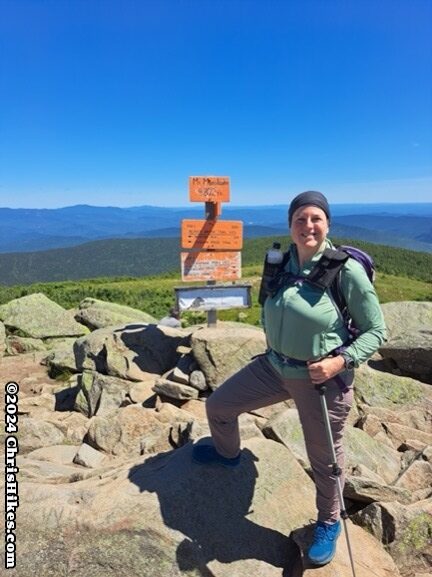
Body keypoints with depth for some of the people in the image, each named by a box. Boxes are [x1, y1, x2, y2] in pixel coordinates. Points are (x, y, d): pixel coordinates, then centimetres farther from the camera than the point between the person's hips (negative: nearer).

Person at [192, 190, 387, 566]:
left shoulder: (347, 271, -18)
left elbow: (376, 331, -10)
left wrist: (340, 362, -21)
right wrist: (274, 341, 5)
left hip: (322, 379, -5)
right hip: (274, 366, 6)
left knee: (324, 458, 15)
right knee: (218, 406, 15)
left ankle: (329, 524, 47)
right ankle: (228, 454, 49)